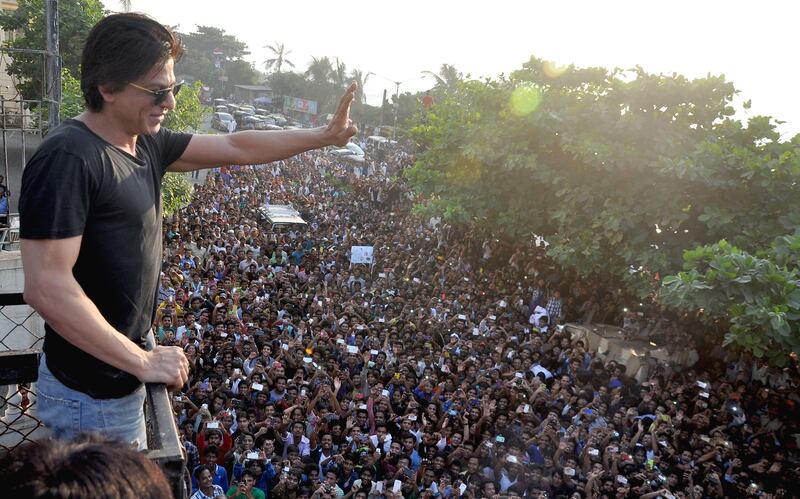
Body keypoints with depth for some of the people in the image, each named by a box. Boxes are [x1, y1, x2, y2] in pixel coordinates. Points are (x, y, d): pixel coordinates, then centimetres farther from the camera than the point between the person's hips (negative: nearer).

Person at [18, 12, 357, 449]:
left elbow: (233, 148, 9)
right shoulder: (68, 158, -24)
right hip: (93, 395, -8)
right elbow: (45, 287, -29)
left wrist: (325, 136, 7)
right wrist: (142, 362, -24)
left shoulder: (145, 143, 2)